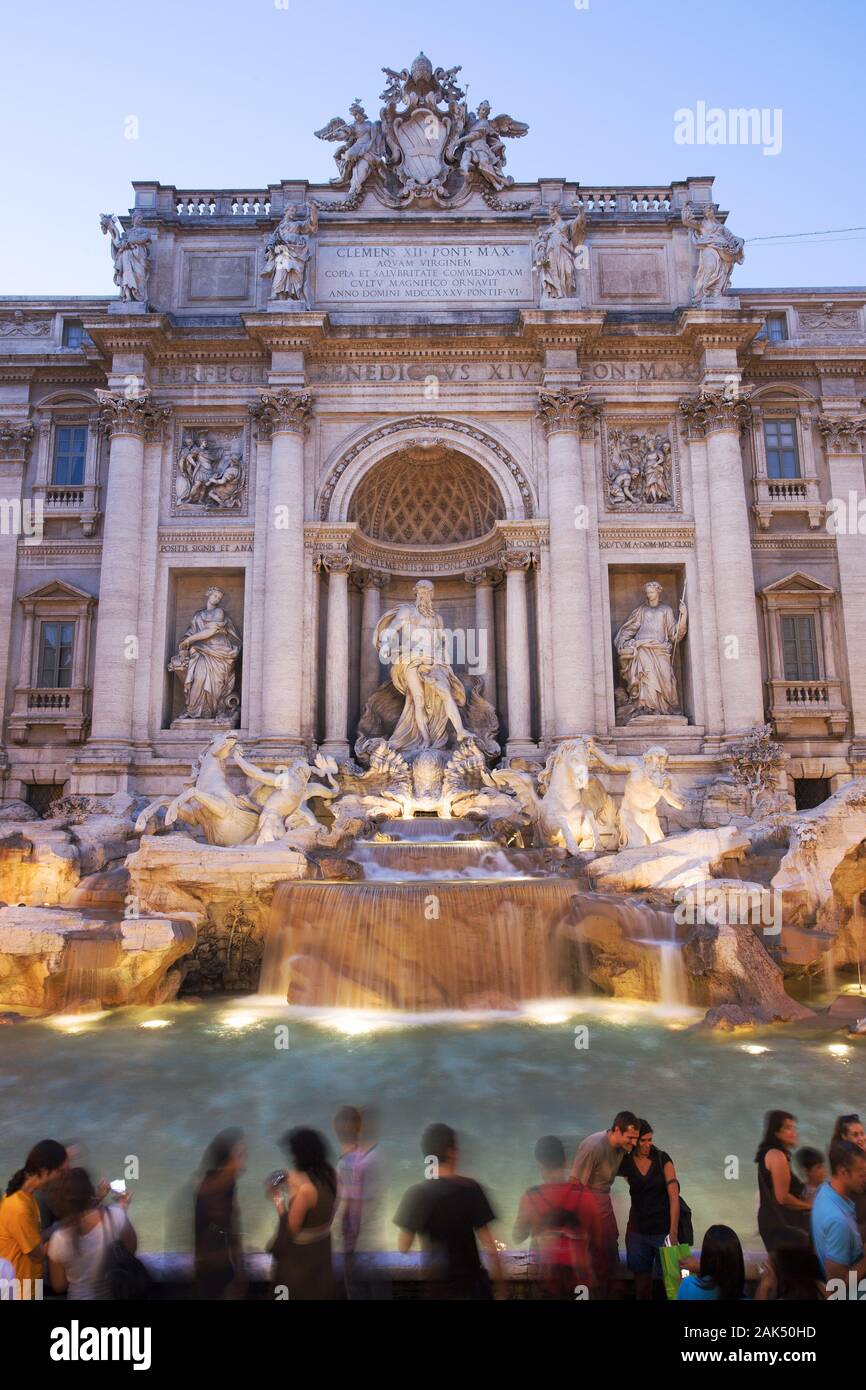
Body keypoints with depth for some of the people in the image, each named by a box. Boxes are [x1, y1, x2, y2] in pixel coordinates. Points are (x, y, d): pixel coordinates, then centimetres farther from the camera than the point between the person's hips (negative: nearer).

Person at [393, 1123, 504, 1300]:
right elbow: (487, 1242, -7)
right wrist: (500, 1286, 0)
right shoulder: (471, 1189, -7)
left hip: (437, 1286, 0)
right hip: (472, 1282, 0)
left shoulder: (416, 1194, -8)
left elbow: (403, 1247, -5)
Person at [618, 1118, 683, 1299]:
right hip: (638, 1230, 2)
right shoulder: (625, 1163, -4)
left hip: (663, 1229, -2)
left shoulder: (662, 1159, -9)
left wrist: (673, 1232, -20)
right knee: (641, 1278, 9)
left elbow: (674, 1196, -14)